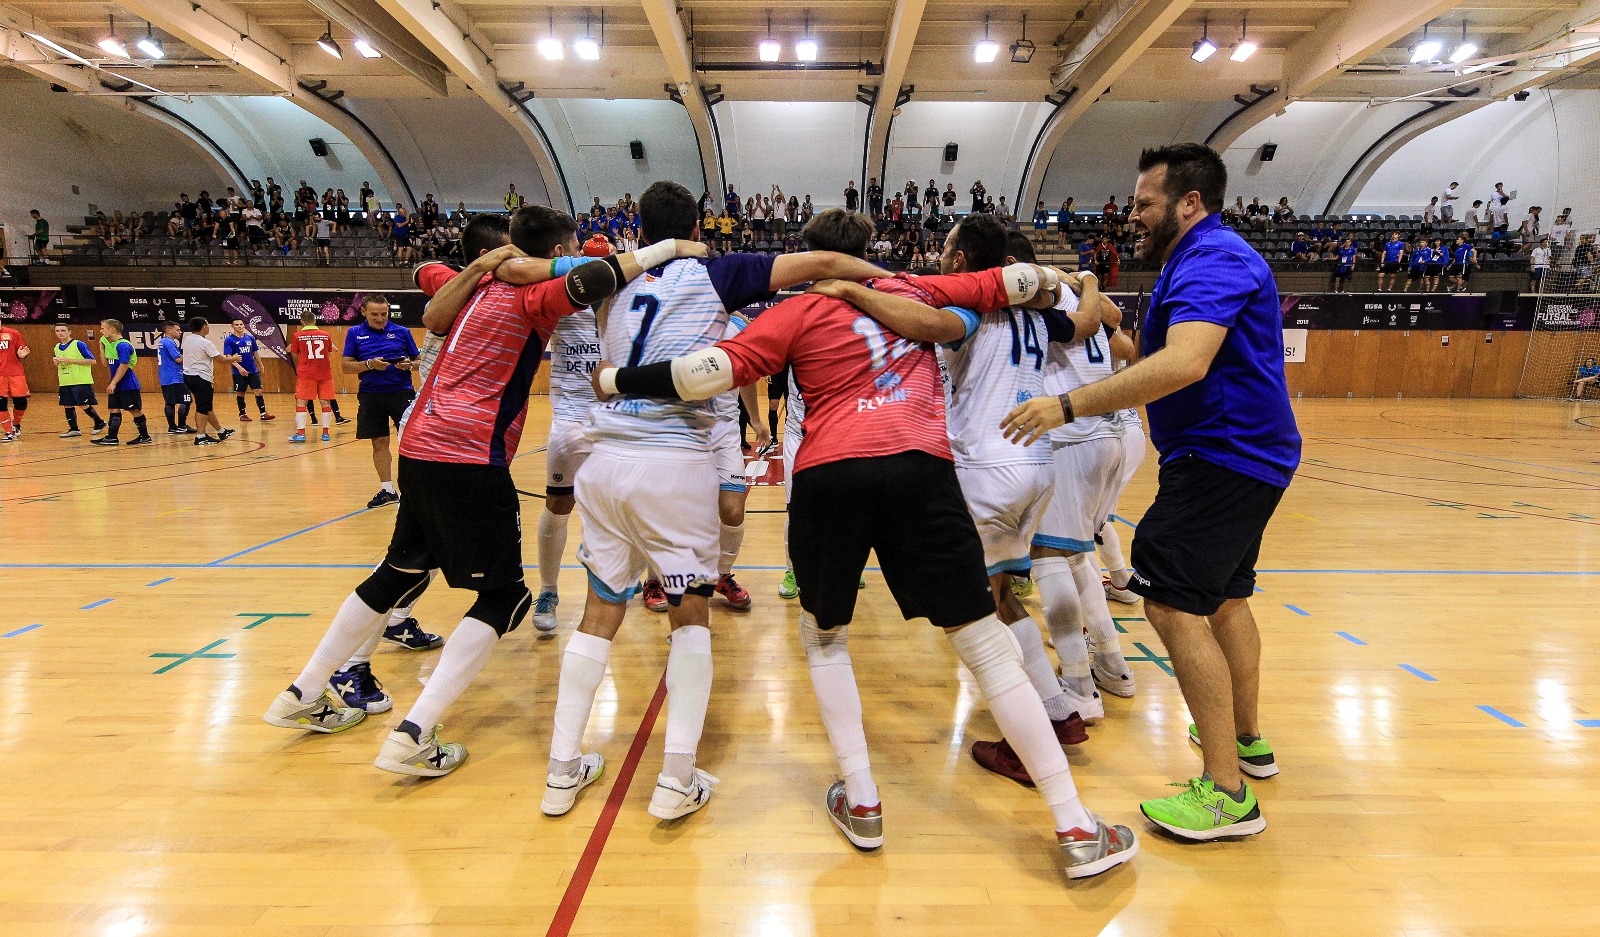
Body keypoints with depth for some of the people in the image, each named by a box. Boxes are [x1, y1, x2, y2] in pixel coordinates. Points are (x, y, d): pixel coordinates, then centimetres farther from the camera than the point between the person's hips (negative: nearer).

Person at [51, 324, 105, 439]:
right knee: (67, 405, 5)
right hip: (64, 382, 7)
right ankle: (73, 429, 11)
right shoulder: (57, 347, 14)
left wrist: (69, 360, -16)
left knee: (84, 405, -5)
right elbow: (59, 366, 25)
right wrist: (56, 362, 0)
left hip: (81, 382, -7)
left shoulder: (79, 344, -7)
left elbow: (92, 360, -13)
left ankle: (99, 423, 16)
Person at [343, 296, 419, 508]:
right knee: (379, 443, 8)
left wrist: (409, 365, -13)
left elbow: (418, 361, 9)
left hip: (401, 393, -2)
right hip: (370, 396, 2)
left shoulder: (402, 332, 4)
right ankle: (387, 490, 19)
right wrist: (369, 364, -14)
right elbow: (346, 366, 3)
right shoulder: (354, 333, 7)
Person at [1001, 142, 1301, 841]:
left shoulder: (1213, 259, -17)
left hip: (1223, 457, -12)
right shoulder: (1197, 261, 17)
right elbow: (1159, 358, 21)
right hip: (1245, 454, 12)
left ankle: (1226, 793, -6)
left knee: (1174, 604, -14)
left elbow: (1184, 363, -34)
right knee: (1225, 597, 21)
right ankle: (1246, 739, 38)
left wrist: (1071, 405, -36)